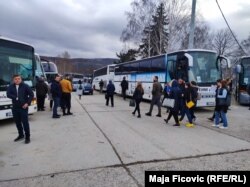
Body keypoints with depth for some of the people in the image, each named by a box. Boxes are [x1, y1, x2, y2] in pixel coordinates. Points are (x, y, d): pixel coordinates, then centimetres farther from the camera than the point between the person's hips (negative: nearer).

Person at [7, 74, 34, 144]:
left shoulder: (25, 86, -4)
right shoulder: (11, 87, 5)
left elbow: (31, 94, -5)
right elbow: (8, 94, -7)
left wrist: (27, 103, -11)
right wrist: (16, 98, -20)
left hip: (23, 107, -4)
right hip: (15, 107, 4)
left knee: (25, 122, -5)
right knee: (17, 122, 13)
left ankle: (27, 137, 5)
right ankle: (21, 135, 31)